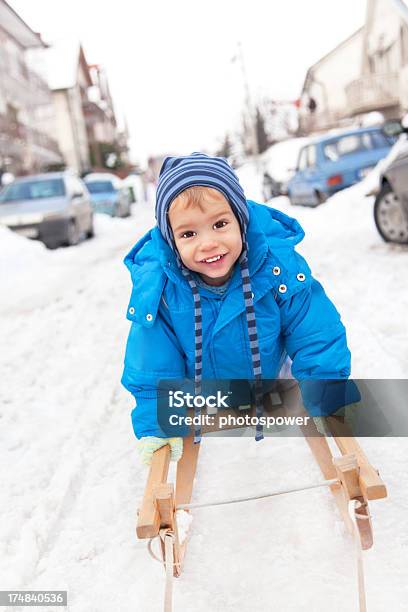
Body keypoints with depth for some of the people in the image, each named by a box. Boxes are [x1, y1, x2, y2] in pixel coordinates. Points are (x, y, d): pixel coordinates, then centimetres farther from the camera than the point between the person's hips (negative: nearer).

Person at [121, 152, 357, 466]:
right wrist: (157, 422, -20)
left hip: (267, 379, 1)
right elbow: (152, 369, -19)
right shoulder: (155, 283, -33)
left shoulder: (279, 263, -35)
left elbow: (317, 339, -23)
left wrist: (327, 399, -22)